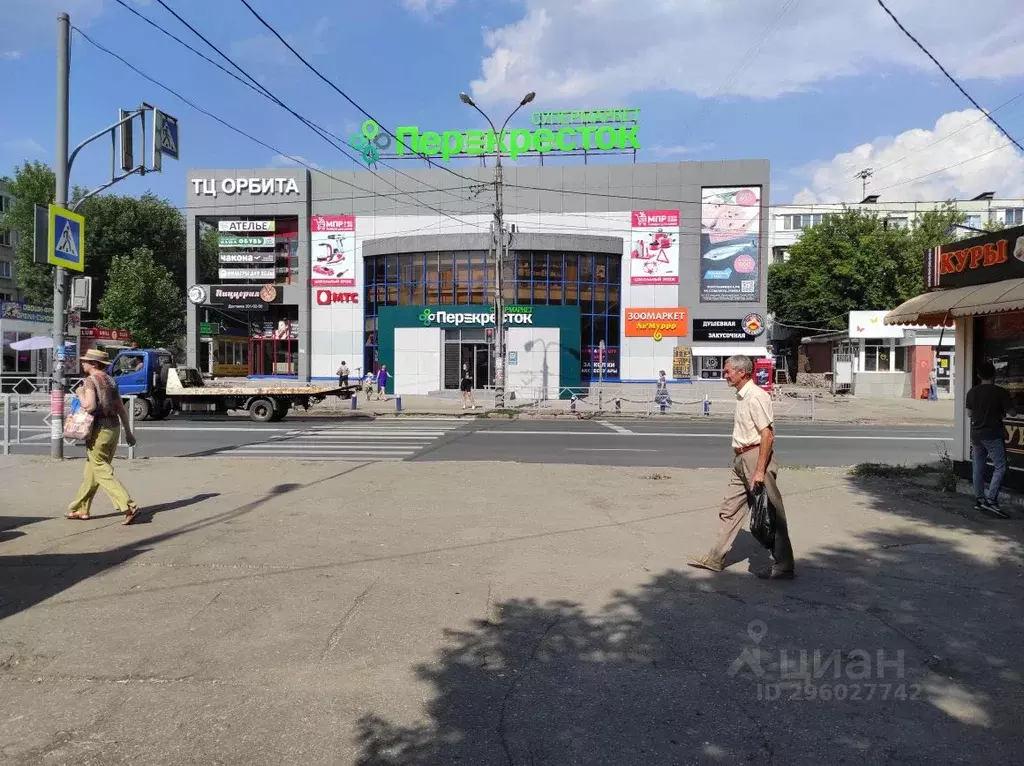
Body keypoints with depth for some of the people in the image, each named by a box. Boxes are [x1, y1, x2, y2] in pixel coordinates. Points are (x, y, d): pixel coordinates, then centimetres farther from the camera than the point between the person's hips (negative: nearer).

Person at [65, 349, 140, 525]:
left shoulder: (90, 380, -10)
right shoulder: (110, 380, 13)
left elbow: (90, 406, -25)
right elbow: (121, 408, 14)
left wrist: (81, 395, -5)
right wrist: (128, 432, 18)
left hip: (99, 430, -8)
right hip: (114, 428, 8)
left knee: (103, 472, -5)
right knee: (92, 469, 17)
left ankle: (129, 507, -16)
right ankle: (81, 509, 26)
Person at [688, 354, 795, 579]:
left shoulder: (756, 397, -16)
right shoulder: (742, 396, 14)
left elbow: (767, 434, -21)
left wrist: (760, 470, -24)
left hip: (756, 457, -10)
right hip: (741, 459, 10)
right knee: (730, 508, 13)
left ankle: (783, 567, 8)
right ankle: (715, 559, 21)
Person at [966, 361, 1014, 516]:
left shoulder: (972, 392, 4)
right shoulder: (1000, 392, -11)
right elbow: (1011, 412, -6)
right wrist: (1001, 412, 13)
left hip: (976, 434, 5)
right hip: (993, 435, -5)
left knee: (978, 468, 11)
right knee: (1000, 467, 0)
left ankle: (979, 499, 16)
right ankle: (991, 500, -10)